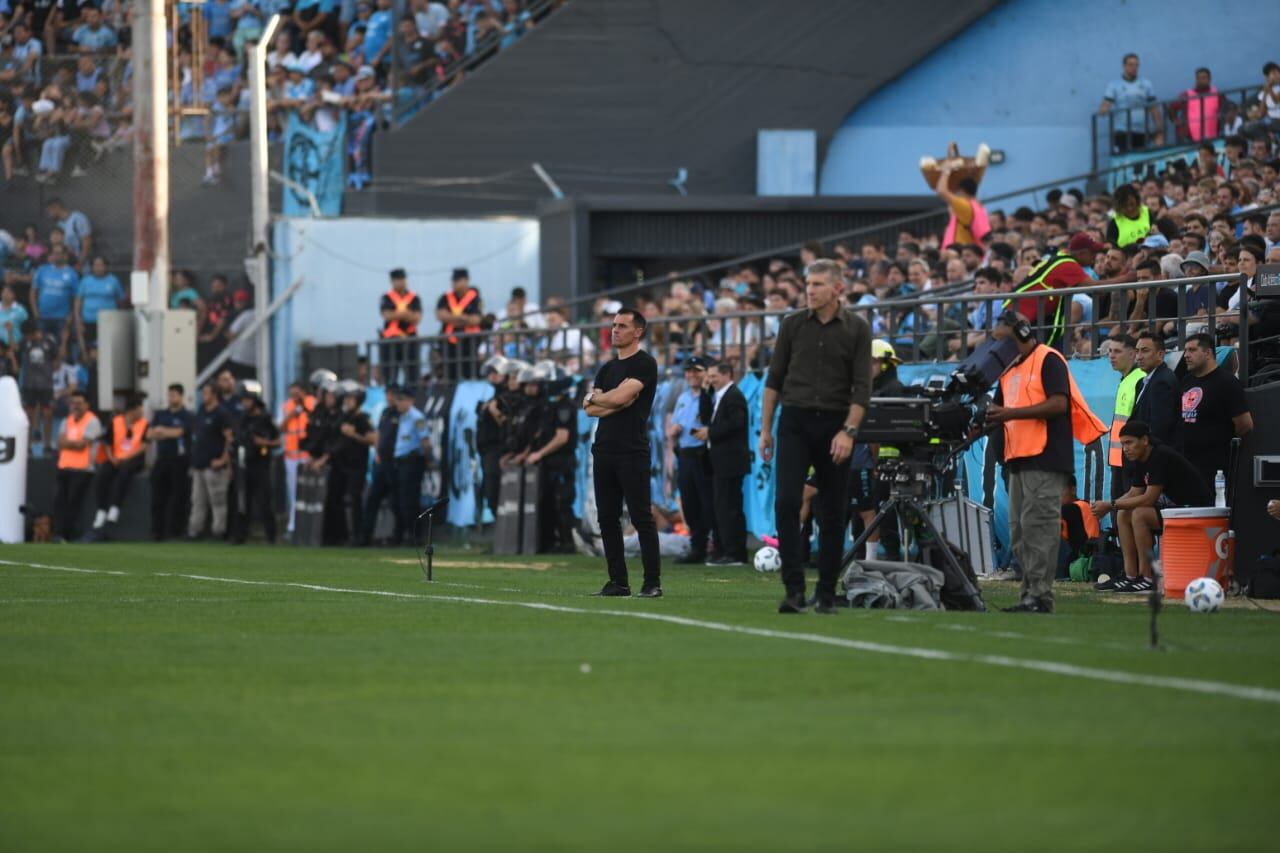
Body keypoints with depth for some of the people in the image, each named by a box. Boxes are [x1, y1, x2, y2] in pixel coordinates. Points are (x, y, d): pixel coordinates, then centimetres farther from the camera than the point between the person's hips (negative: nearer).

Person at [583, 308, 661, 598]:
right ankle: (618, 582, 11)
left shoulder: (644, 364, -4)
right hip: (604, 450, 8)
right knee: (607, 518, 6)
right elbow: (591, 409, 11)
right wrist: (618, 402, -5)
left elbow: (620, 397, -15)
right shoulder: (608, 368, 19)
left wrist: (595, 396, 4)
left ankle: (653, 582, -8)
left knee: (641, 517, -8)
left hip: (632, 451, -8)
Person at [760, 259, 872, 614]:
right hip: (795, 423, 1)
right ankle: (794, 588, -16)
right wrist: (765, 429, 6)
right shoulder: (792, 324, 5)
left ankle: (826, 594, 10)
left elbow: (862, 387, -4)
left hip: (834, 425, -1)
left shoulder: (857, 329, 0)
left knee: (833, 514, 3)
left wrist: (848, 431, -14)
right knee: (787, 502, -15)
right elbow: (774, 379, 9)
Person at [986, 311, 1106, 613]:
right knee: (1019, 531, 8)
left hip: (1045, 460, -9)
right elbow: (997, 408, 25)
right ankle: (1028, 595, 11)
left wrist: (1011, 413, -19)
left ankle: (1040, 596, -15)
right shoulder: (1010, 368, 22)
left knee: (1038, 526, -13)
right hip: (1019, 461, 9)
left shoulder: (1048, 360, -5)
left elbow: (1059, 404, -16)